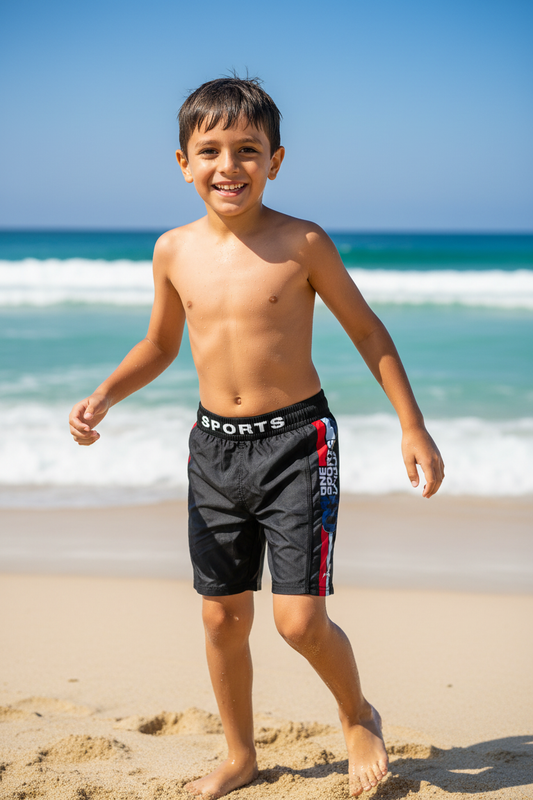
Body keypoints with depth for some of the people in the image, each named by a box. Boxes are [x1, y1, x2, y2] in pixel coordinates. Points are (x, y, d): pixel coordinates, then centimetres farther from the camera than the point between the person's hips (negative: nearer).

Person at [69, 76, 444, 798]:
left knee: (300, 621, -8)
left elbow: (368, 333, 0)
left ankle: (359, 716, 24)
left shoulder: (302, 243, -10)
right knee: (223, 618, 11)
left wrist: (413, 428, -2)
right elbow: (160, 346, 17)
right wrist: (102, 399, 2)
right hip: (214, 445, 4)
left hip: (296, 440, -4)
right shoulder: (174, 251, 1)